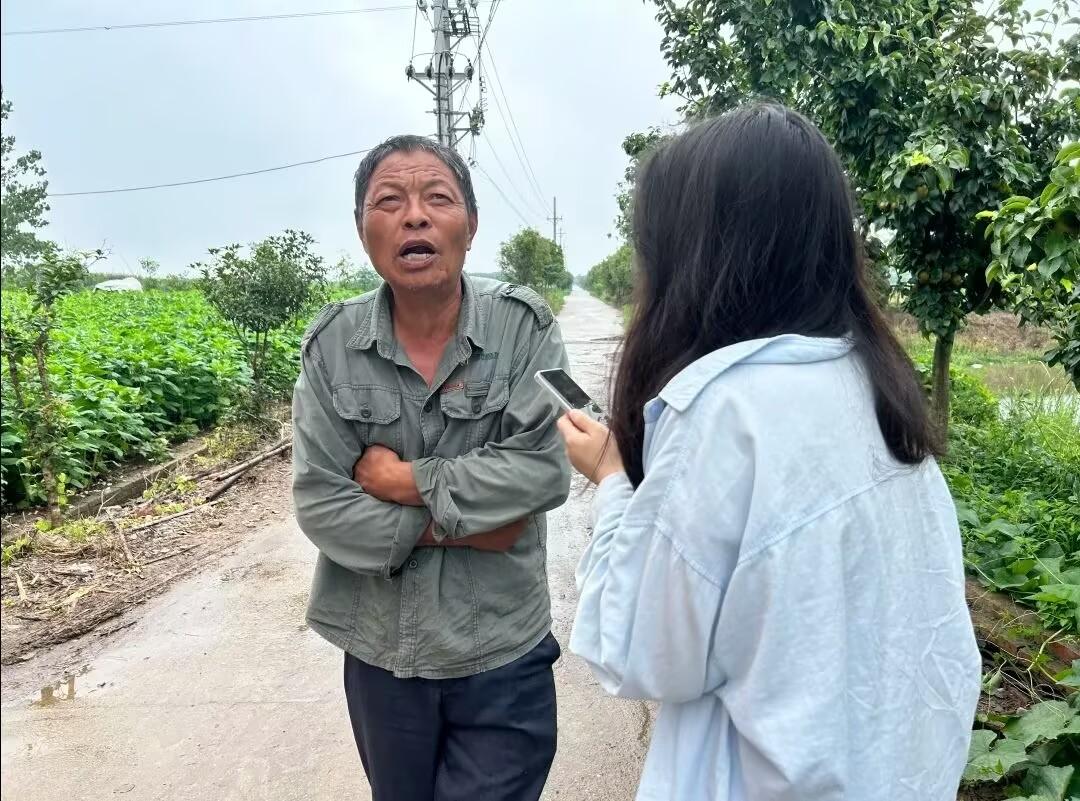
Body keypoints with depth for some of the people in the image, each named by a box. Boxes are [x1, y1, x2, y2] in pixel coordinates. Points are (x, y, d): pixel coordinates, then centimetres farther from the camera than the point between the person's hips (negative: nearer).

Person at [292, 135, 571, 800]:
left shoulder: (524, 327, -12)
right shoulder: (332, 345, -7)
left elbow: (545, 471, -21)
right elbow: (319, 506, -10)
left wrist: (405, 479, -18)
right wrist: (455, 523, -17)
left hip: (503, 658, -2)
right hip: (380, 657, 3)